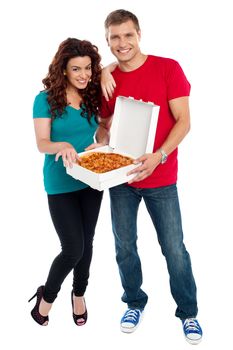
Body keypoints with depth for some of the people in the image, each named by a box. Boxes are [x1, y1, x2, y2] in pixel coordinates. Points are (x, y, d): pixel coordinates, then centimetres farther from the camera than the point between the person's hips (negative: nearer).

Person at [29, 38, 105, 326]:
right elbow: (42, 143, -13)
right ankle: (47, 296, 25)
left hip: (91, 181, 4)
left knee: (86, 244, 14)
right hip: (61, 185, -4)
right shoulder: (46, 99, -10)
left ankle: (79, 294, 39)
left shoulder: (93, 96, 0)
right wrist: (62, 145, -34)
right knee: (73, 249, -4)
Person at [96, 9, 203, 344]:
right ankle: (135, 303, 37)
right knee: (125, 247, 13)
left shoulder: (168, 68, -7)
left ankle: (188, 312, 28)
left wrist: (158, 156, -24)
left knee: (174, 249, 5)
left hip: (161, 178, -3)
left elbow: (183, 121, -10)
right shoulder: (107, 80, 3)